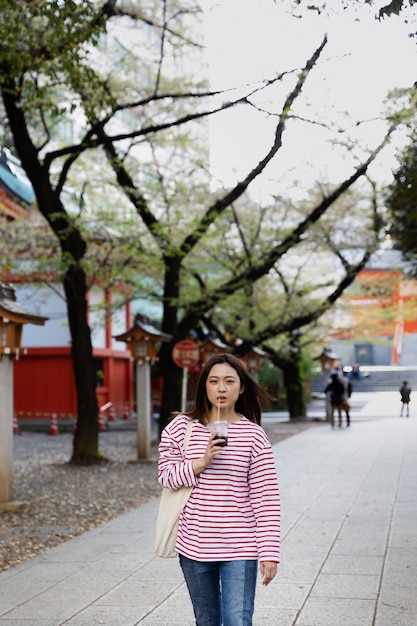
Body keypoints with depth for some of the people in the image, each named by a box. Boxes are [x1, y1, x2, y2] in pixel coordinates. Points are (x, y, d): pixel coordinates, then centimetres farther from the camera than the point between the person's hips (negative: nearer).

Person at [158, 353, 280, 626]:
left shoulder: (254, 435, -6)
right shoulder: (181, 427, -1)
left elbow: (266, 499, -7)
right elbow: (165, 475, 1)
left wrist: (269, 552, -10)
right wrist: (201, 463, -16)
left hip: (240, 549, -2)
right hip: (194, 546, 3)